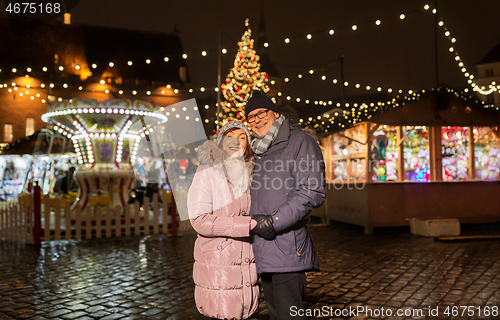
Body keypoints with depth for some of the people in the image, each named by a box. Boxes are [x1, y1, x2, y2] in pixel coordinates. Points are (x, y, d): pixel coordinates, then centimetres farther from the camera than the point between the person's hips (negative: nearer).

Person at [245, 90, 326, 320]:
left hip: (286, 247, -8)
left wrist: (274, 221, -20)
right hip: (263, 249, 9)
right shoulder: (260, 153, 21)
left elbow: (312, 192, -17)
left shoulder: (300, 142, -5)